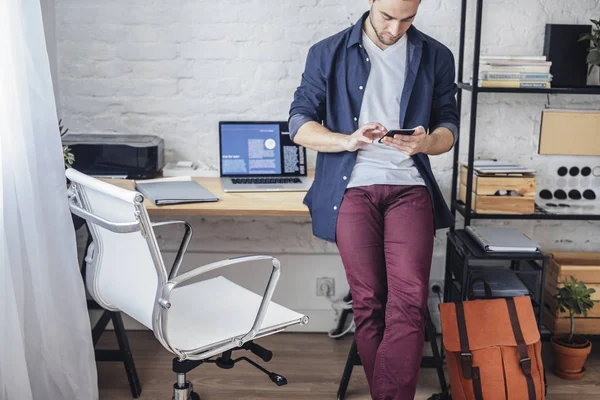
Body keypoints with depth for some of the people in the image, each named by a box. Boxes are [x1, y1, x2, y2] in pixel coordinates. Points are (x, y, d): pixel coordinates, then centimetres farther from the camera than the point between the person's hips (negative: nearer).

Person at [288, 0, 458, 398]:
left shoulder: (436, 56, 9)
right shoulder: (328, 53, 6)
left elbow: (448, 126, 13)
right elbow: (299, 123, 4)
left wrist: (425, 143, -12)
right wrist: (348, 141, -15)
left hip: (409, 187, 1)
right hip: (353, 187, 0)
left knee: (409, 300, -15)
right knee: (367, 302, 0)